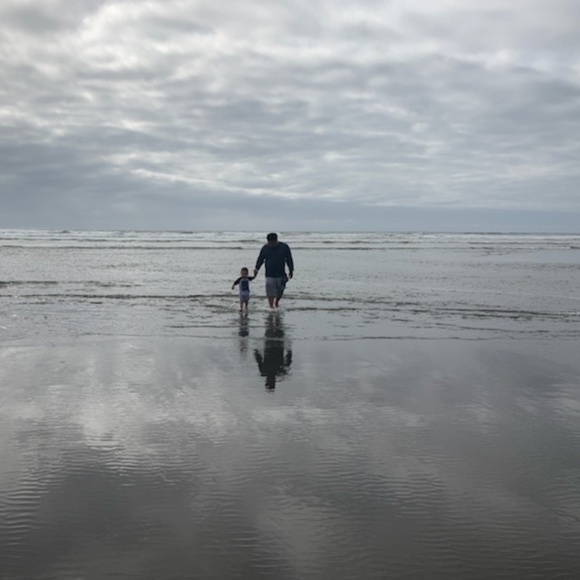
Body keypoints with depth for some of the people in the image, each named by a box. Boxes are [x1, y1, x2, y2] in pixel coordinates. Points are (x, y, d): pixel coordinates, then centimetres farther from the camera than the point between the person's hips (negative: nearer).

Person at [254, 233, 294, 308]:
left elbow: (289, 260, 5)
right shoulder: (265, 248, 2)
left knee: (280, 291, 12)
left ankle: (276, 302, 39)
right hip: (269, 276, 0)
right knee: (270, 293, -6)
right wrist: (256, 268, -6)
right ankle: (271, 306, 1)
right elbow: (260, 259, 7)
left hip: (281, 275, 1)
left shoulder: (284, 247, -1)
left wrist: (291, 270, 6)